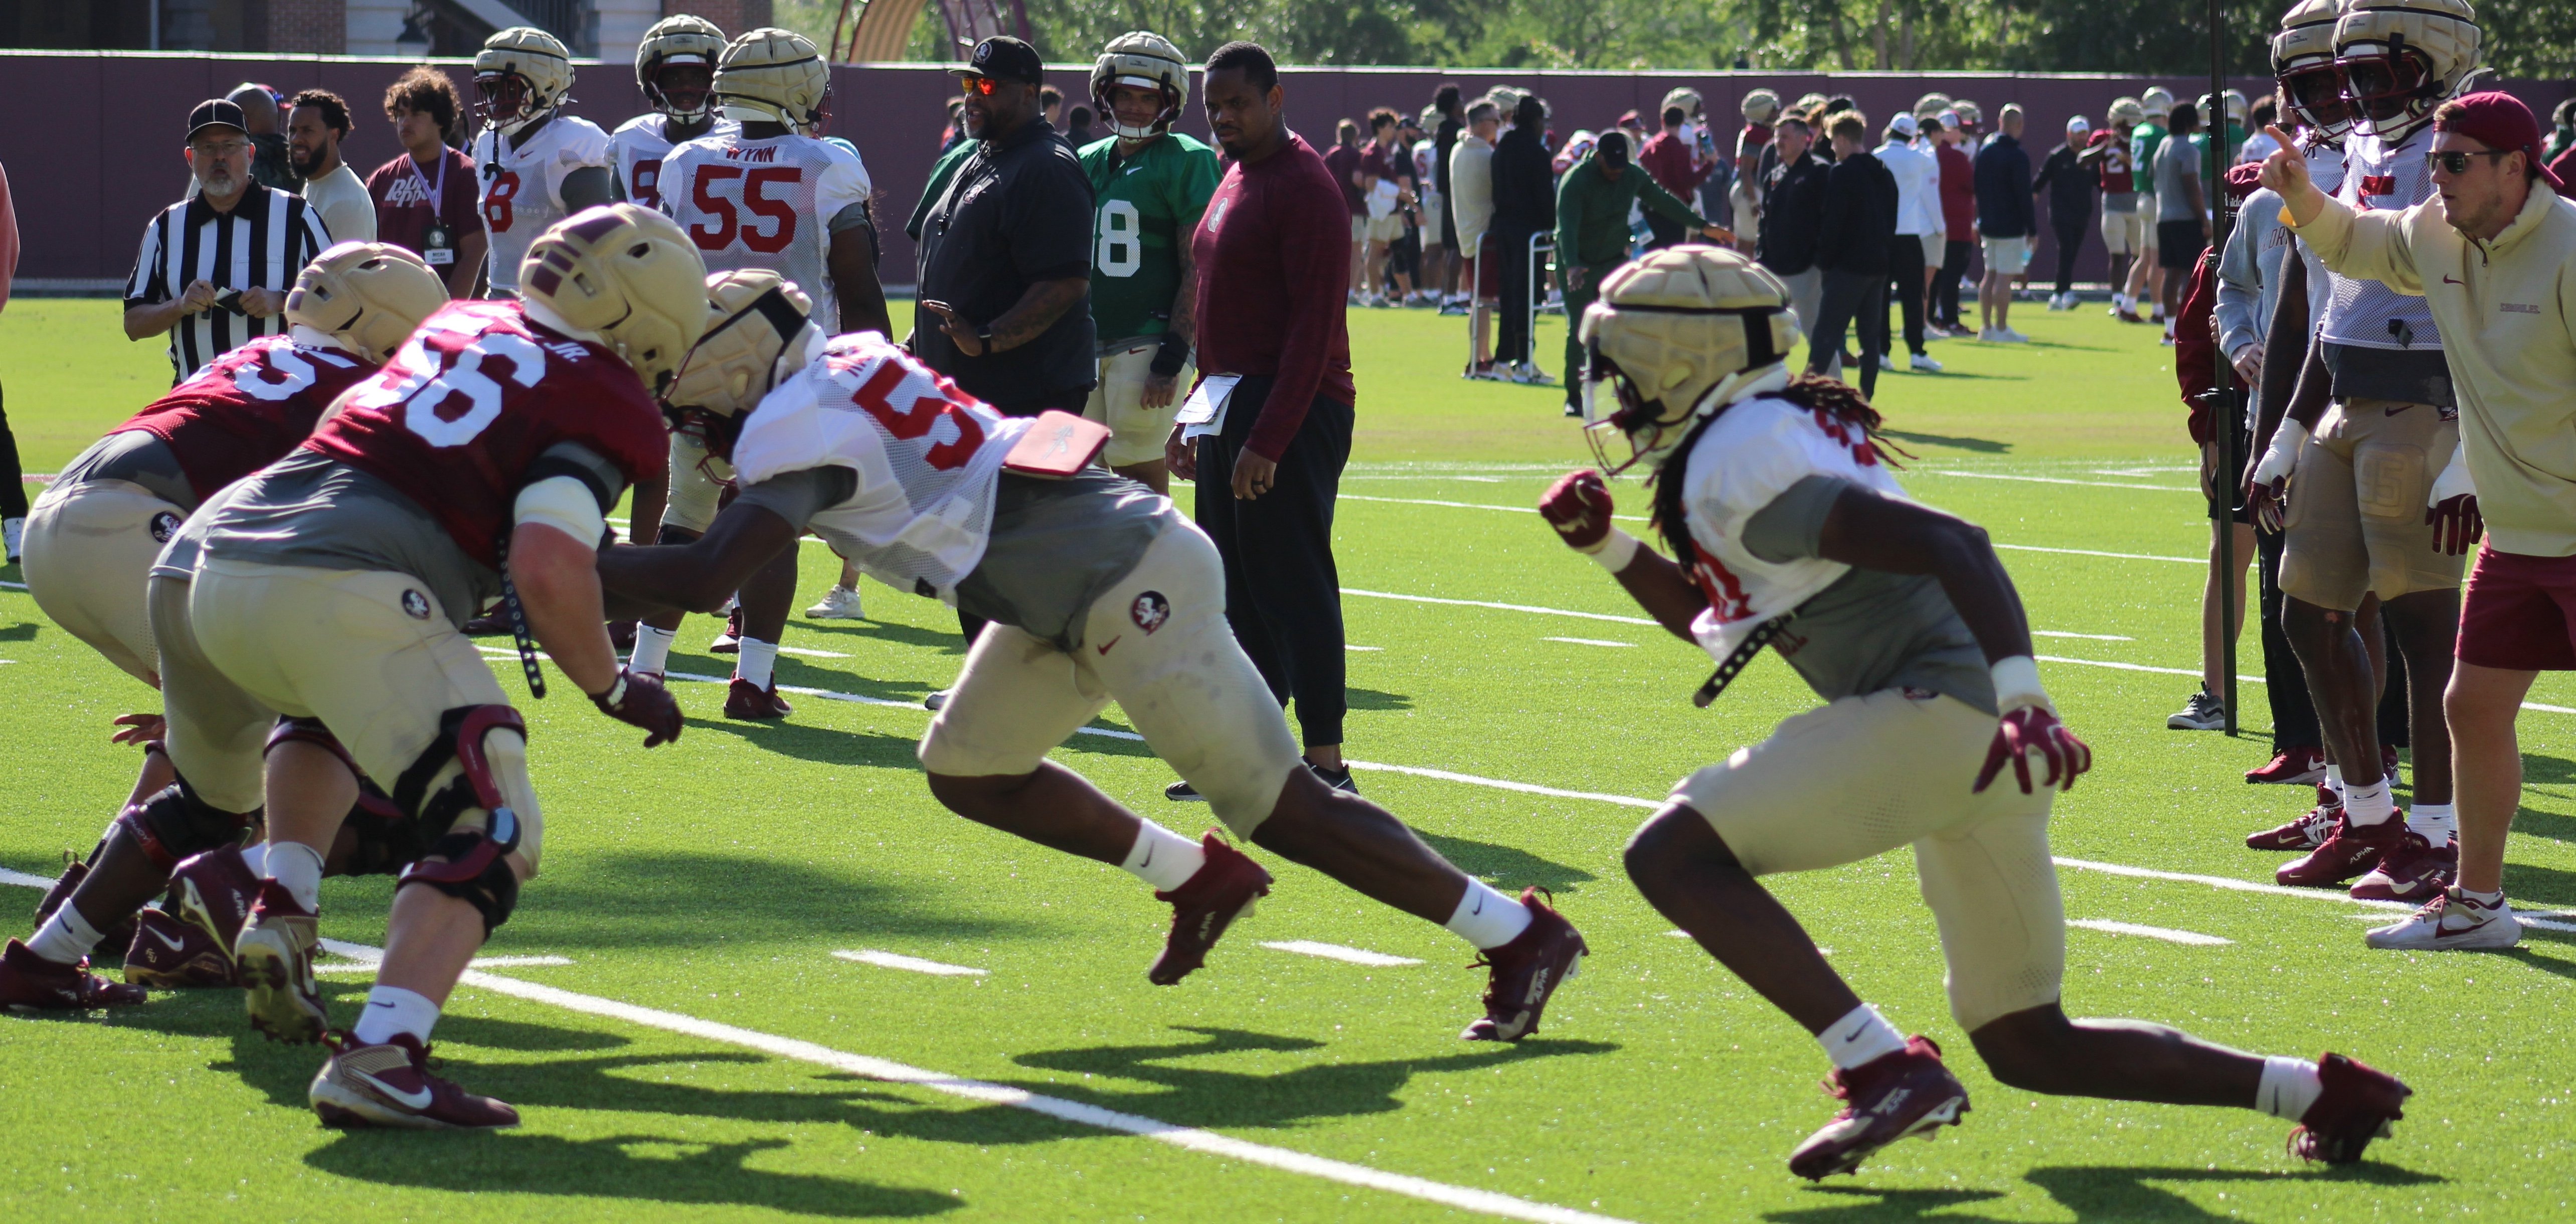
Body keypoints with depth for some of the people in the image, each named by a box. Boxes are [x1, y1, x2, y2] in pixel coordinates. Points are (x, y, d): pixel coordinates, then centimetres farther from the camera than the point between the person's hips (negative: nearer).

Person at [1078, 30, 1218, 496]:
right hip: (1089, 348, 7)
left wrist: (1171, 359, -17)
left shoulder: (1186, 162, -6)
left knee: (1144, 484, -8)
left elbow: (1197, 270, -11)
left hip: (1148, 345, -7)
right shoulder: (1088, 164, 15)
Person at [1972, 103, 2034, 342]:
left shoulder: (1984, 152, 8)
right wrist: (2032, 228, -8)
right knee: (2004, 277, -5)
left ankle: (1986, 327, 15)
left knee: (1990, 275, 13)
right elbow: (2024, 196, -14)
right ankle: (2001, 329, -5)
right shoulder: (2017, 157, -14)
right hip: (2011, 227, -7)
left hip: (1988, 224, 7)